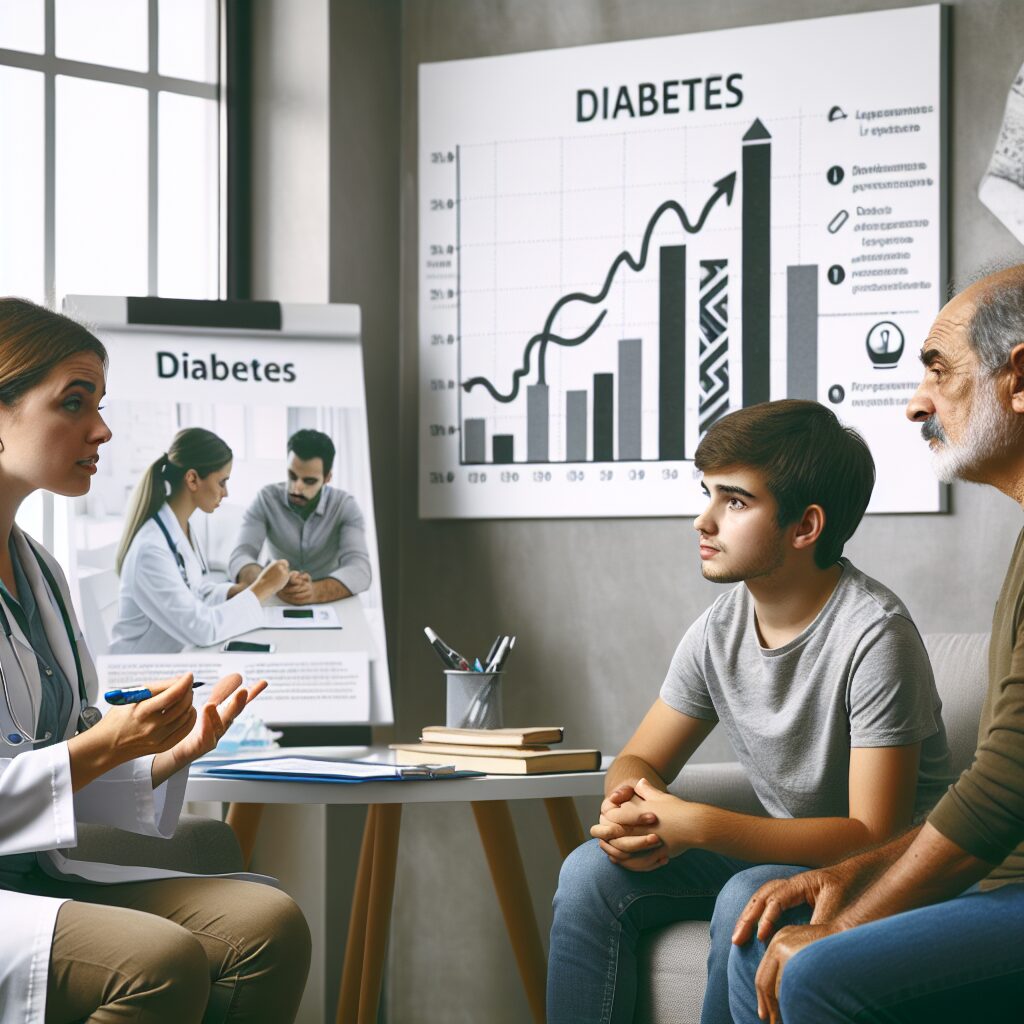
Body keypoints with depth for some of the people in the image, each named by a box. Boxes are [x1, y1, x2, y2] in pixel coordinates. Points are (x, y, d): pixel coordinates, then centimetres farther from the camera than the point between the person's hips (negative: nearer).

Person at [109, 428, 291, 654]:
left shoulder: (181, 528, 4)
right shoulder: (150, 548, -23)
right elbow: (200, 629, -25)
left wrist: (247, 588, -2)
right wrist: (260, 591, -16)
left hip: (178, 658, 8)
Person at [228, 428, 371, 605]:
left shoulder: (345, 506, -8)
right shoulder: (266, 499, -6)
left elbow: (360, 569, -21)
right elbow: (239, 558, -17)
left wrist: (315, 591, -40)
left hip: (330, 605, 0)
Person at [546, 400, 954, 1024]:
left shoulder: (873, 635, -23)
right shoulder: (721, 629, -2)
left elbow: (874, 836, -26)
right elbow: (642, 760, 10)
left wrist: (696, 826, -30)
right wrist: (629, 812, -18)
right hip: (783, 849, 7)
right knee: (594, 872, -11)